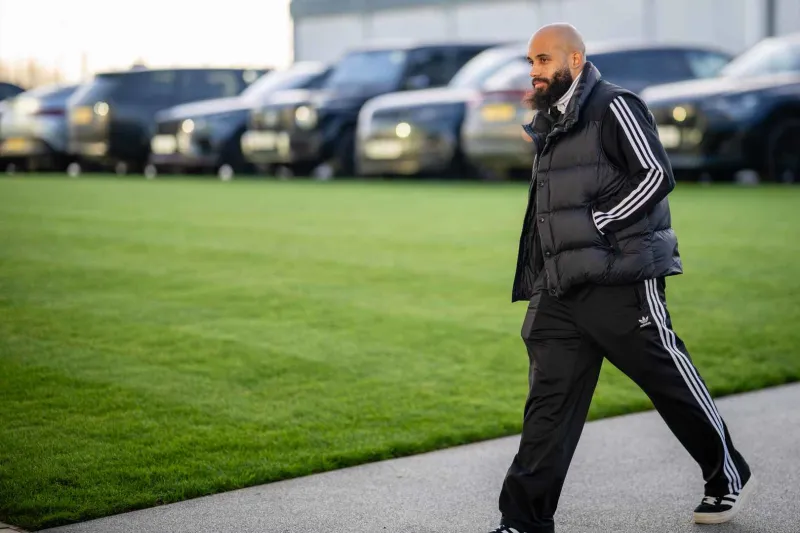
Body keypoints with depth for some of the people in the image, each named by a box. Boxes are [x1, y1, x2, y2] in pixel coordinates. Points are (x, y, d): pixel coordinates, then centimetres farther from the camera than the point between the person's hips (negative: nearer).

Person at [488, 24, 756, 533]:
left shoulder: (614, 107, -6)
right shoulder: (549, 126, 19)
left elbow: (658, 175, -13)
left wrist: (599, 223, -17)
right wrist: (535, 279, 18)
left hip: (621, 281, -7)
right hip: (560, 291, 7)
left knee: (672, 380, 5)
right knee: (549, 400, 0)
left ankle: (730, 476, 26)